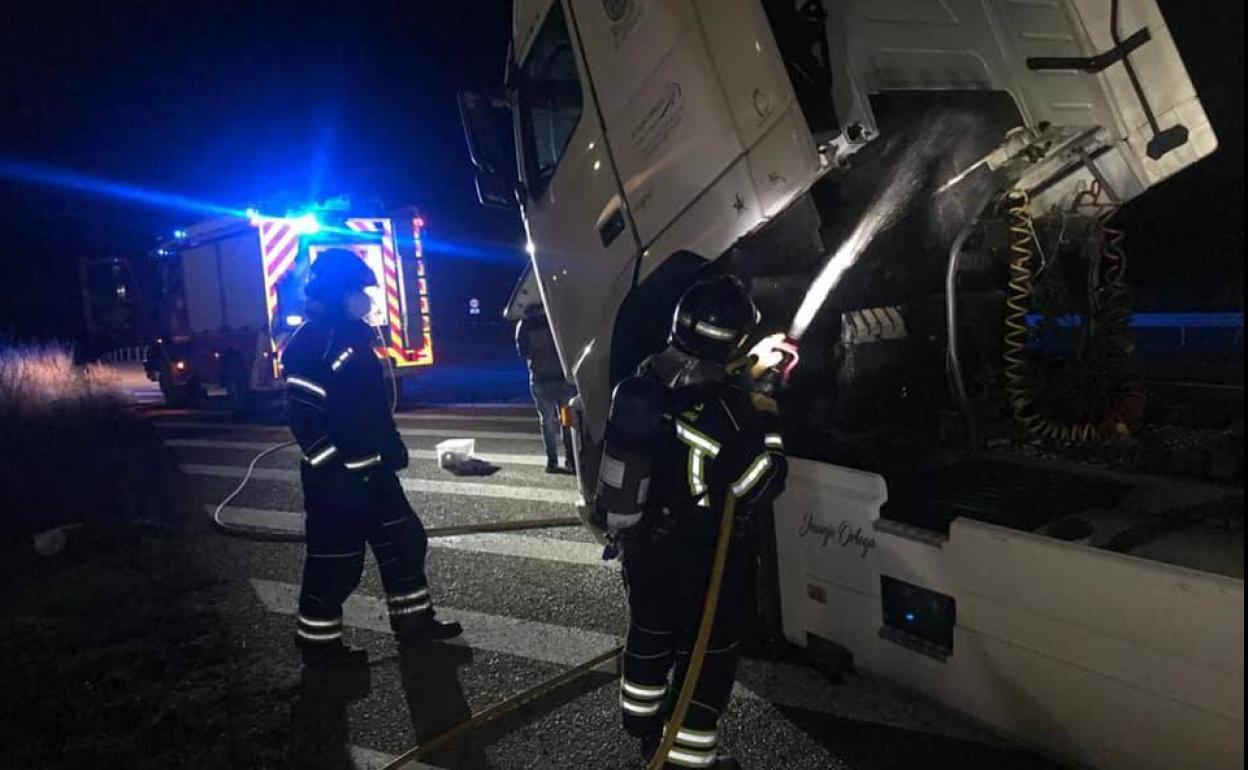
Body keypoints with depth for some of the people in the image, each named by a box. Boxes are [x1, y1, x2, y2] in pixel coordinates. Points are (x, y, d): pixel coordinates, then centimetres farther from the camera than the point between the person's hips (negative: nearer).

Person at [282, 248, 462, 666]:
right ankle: (318, 640, 18)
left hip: (372, 469, 10)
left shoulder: (352, 335, 13)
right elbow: (304, 417, -23)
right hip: (338, 477, -10)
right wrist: (332, 471, -23)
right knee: (335, 560, 2)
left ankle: (413, 619, 26)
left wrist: (392, 448, 21)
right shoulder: (310, 343, -18)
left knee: (404, 541, 14)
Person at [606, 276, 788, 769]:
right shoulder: (720, 411, -29)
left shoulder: (643, 383, -7)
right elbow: (755, 490, -22)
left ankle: (643, 720, 47)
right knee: (708, 651, 11)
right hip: (701, 558, -7)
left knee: (651, 631, 26)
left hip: (643, 542, 8)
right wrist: (767, 423, -12)